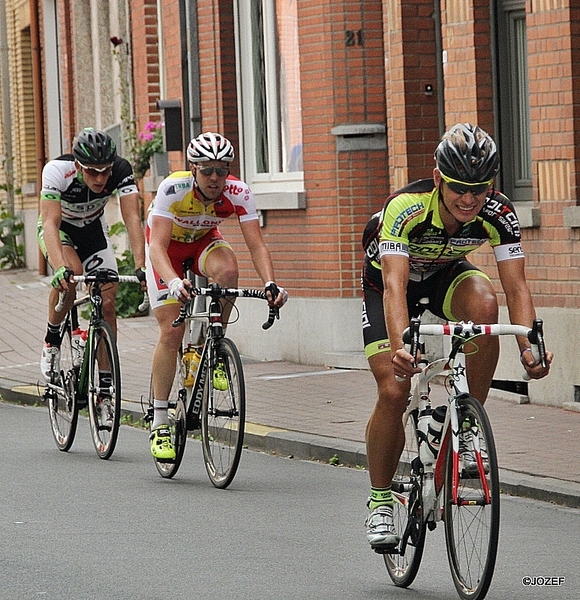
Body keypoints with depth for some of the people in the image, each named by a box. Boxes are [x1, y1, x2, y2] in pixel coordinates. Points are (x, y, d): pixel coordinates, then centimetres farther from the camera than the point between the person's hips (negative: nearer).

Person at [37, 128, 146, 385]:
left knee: (107, 303, -8)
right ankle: (52, 339, -9)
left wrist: (141, 267, -48)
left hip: (93, 229, 3)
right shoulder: (57, 170, -35)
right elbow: (50, 223, -43)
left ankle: (105, 381, 1)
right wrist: (60, 268, -58)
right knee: (71, 273, -33)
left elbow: (132, 218, -35)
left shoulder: (121, 170, -29)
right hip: (60, 228, -3)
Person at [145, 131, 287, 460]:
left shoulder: (239, 193, -27)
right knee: (172, 332, -14)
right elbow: (158, 246, -41)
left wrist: (270, 283, -48)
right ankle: (159, 424, -4)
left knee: (228, 268, -35)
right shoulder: (173, 189, -34)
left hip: (204, 242, 2)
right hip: (167, 245, -2)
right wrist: (174, 282, -59)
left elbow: (257, 244, -30)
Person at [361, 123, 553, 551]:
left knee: (484, 304, -33)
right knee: (393, 392, -16)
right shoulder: (406, 208, -37)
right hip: (387, 279, -2)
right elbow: (394, 286, -46)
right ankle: (380, 501, 5)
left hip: (446, 274, 2)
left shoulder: (499, 215, -28)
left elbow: (516, 287, -31)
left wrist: (528, 347, -48)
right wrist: (400, 347, -63)